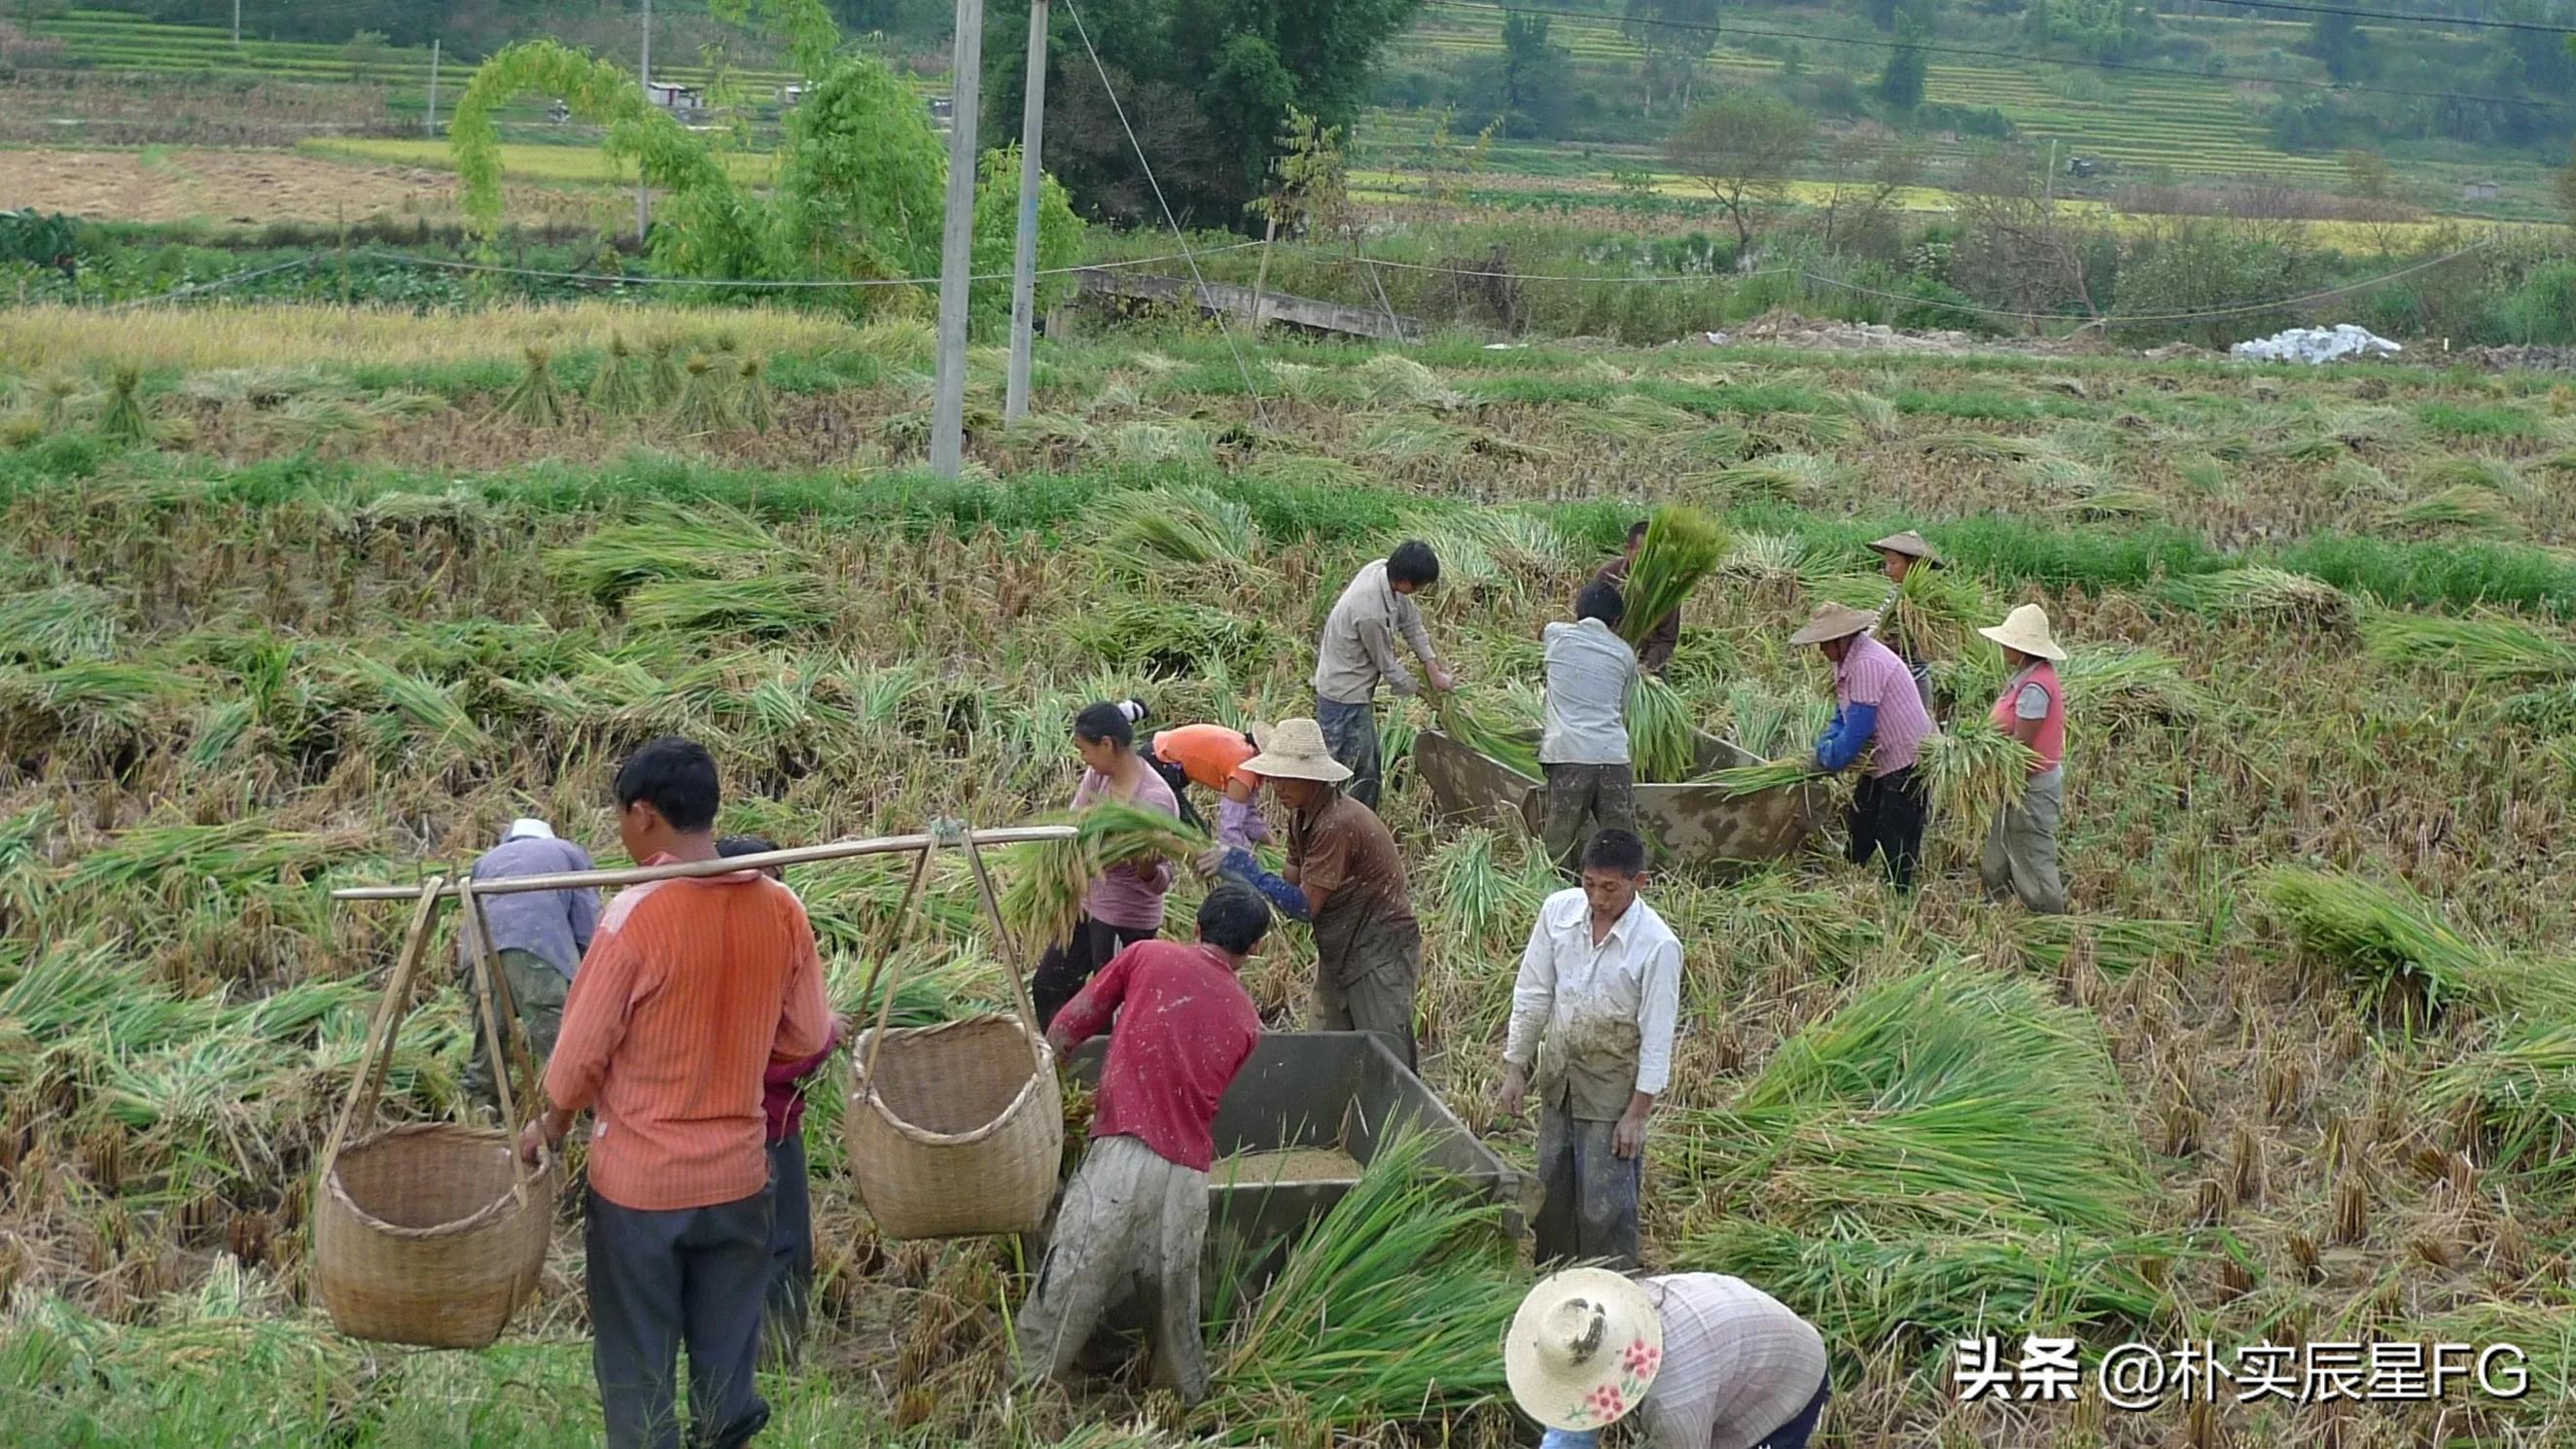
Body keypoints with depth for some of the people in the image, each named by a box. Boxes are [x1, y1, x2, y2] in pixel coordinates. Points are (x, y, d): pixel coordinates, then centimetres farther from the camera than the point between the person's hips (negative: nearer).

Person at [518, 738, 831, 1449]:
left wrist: (551, 1123, 8)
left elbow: (583, 1049, -11)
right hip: (737, 1175, 4)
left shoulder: (637, 914, -19)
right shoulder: (781, 909, -5)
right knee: (726, 1366, 17)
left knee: (638, 1376, 9)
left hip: (639, 1181, -4)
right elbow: (810, 1037, 4)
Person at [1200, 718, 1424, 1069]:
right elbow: (1292, 887, 5)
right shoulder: (1303, 818, 3)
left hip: (1379, 956, -10)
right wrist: (1231, 874, -9)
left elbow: (1305, 906, -26)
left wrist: (1243, 867, -27)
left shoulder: (1337, 824, -26)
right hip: (1338, 955, 10)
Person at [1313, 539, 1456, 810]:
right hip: (1344, 697, -10)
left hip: (1357, 691, 10)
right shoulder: (1371, 612, -33)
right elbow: (1387, 666, -17)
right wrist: (1423, 691, -1)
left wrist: (1433, 669, 2)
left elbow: (1411, 620, 5)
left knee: (1370, 765, 19)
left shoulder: (1384, 569, -8)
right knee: (1359, 774, -3)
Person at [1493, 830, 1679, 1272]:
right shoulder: (1558, 911, -10)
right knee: (1552, 1190, 17)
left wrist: (1637, 1113, -14)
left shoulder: (1658, 945, -23)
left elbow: (1657, 1036, -17)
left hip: (1613, 1086, -5)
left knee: (1605, 1203, -2)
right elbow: (1532, 994, -1)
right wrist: (1515, 1069, 1)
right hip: (1558, 1072, 5)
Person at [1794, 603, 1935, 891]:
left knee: (1895, 838, -4)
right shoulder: (1844, 662, 7)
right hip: (1885, 760, 11)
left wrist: (1831, 759, -14)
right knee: (1860, 824, 18)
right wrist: (1825, 747, -2)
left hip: (1907, 761, -11)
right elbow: (1843, 717, 15)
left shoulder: (1867, 663, -25)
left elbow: (1859, 726, -26)